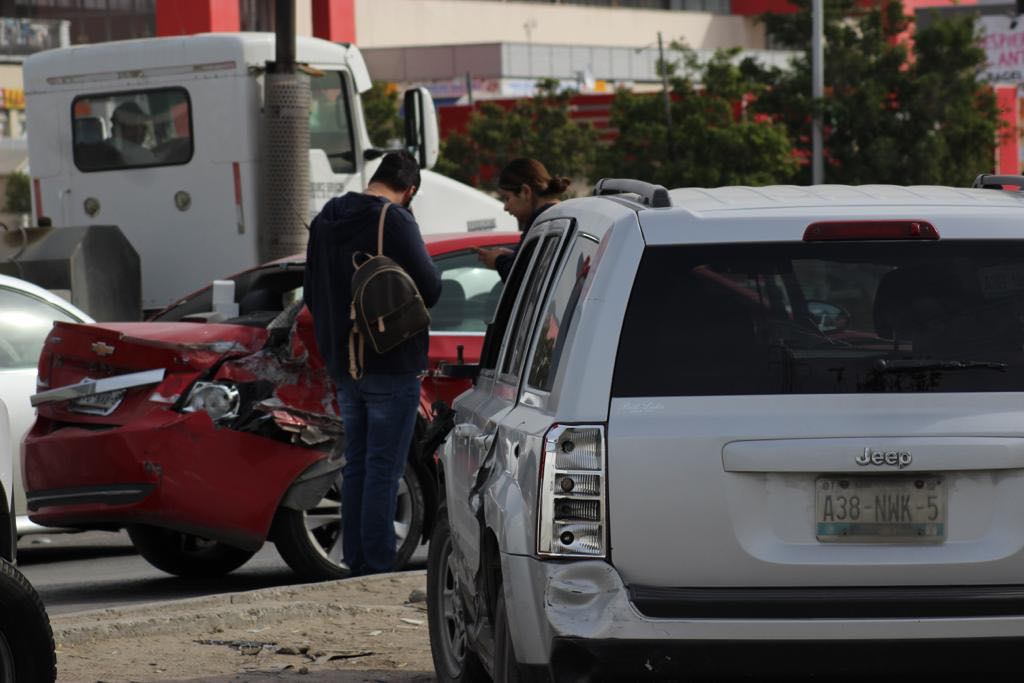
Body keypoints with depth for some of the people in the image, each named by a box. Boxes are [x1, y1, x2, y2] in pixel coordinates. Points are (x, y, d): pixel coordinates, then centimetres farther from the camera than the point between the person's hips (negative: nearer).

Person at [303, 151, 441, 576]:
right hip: (391, 365, -7)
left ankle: (356, 564, 15)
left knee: (356, 465, 14)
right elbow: (429, 288, -14)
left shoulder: (325, 222, 10)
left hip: (344, 364, 7)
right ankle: (377, 570, -5)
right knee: (383, 468, -4)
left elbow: (311, 294, 17)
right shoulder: (394, 221, -15)